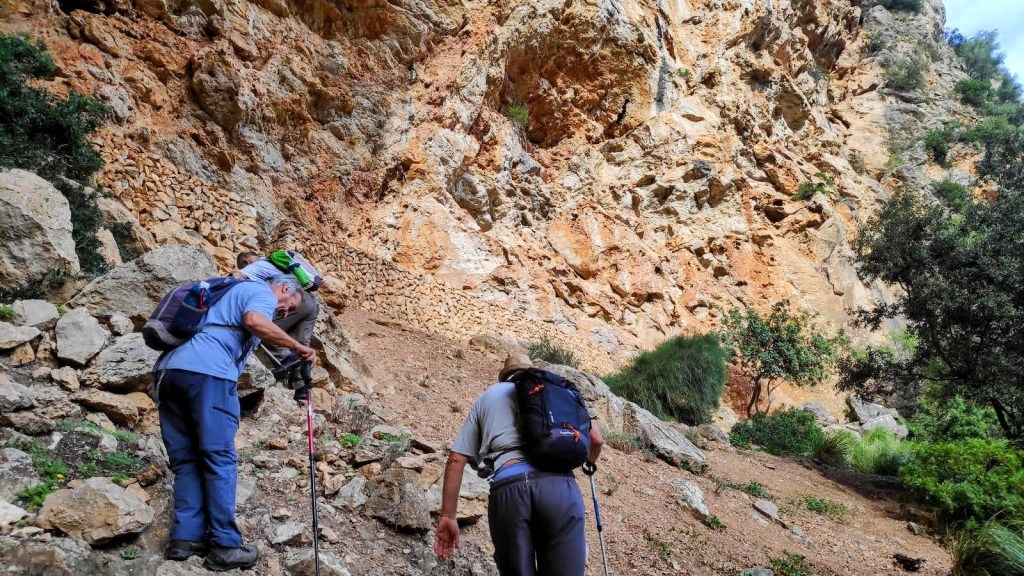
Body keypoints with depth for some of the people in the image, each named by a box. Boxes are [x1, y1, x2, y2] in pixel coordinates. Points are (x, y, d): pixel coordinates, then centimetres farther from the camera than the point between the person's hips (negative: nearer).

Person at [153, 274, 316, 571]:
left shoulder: (235, 290, 36)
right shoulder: (262, 292, 9)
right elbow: (254, 321, -14)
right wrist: (297, 347, -8)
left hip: (168, 368, 9)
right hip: (206, 371, -8)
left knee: (186, 460, 9)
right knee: (219, 458, -5)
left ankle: (185, 538, 3)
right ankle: (225, 546, -5)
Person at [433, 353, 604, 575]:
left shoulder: (488, 396, 29)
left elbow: (456, 459, 19)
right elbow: (595, 439, 18)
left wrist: (448, 515, 19)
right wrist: (588, 463, 40)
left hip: (508, 487, 0)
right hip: (559, 485, 0)